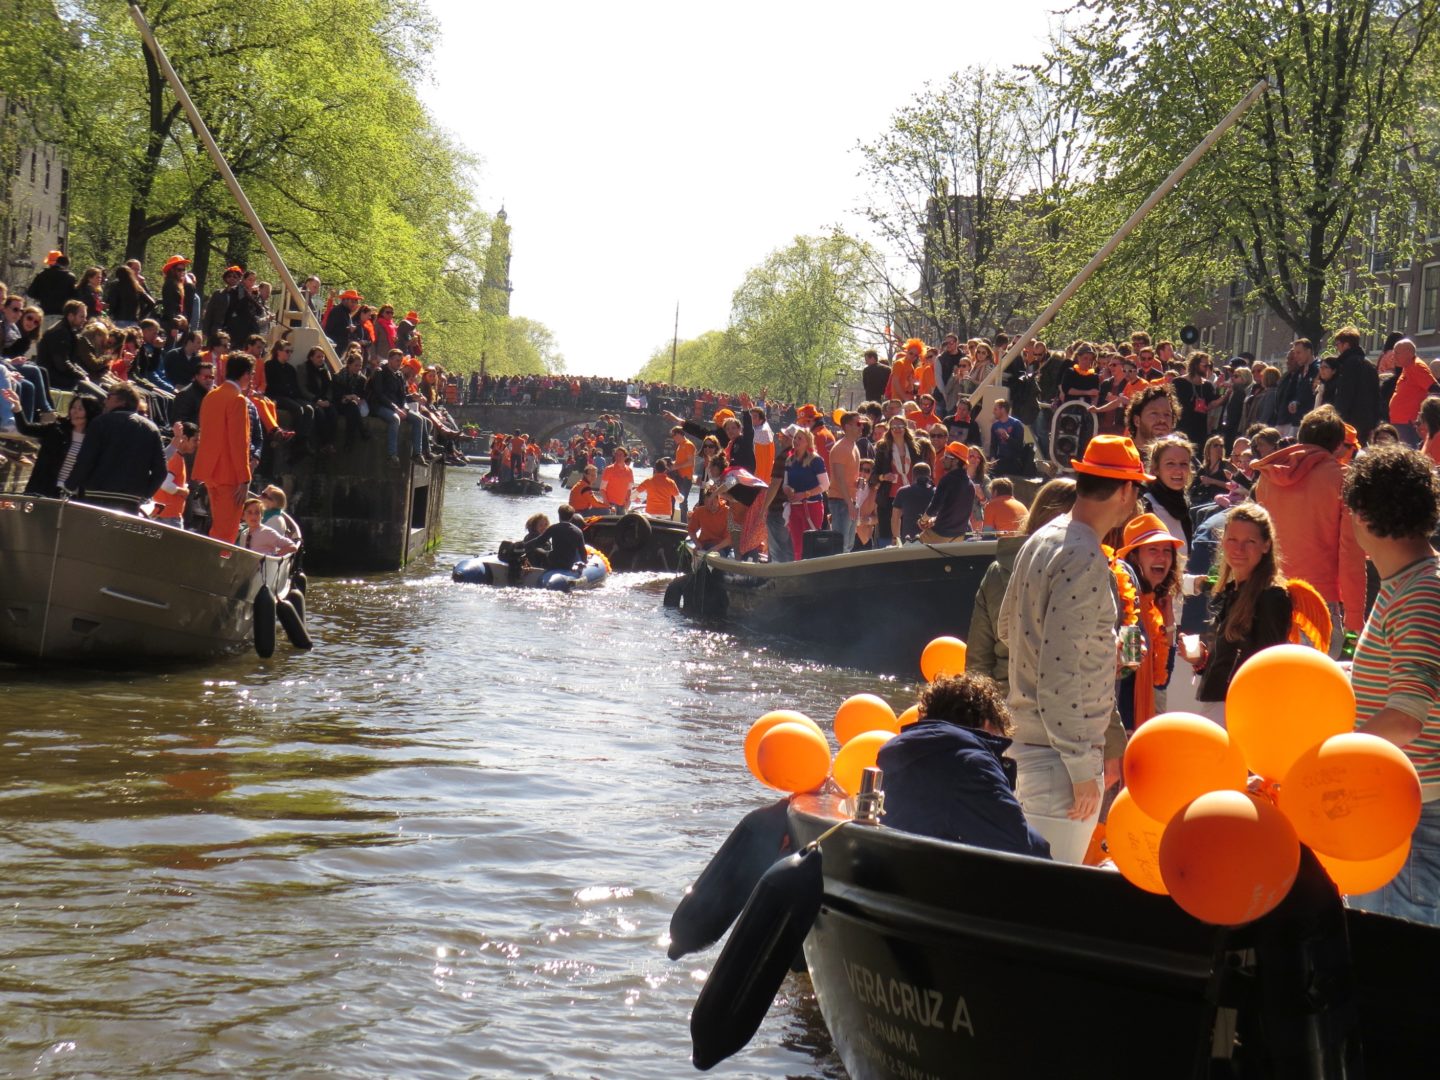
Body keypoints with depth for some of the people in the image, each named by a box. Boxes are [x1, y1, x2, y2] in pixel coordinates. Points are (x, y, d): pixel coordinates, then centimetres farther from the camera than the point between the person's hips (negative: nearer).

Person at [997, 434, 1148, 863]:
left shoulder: (1040, 541, 10)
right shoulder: (1085, 561, -19)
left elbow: (1006, 626, 23)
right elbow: (1060, 674, -23)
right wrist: (1081, 768, -20)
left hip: (1025, 742, 10)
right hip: (1059, 750, -10)